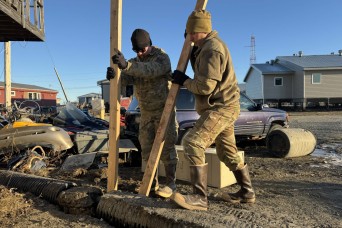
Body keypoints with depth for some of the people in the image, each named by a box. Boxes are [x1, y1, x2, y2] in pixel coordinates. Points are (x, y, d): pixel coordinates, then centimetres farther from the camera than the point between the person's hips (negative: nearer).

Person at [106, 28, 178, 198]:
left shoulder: (162, 57, -11)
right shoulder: (135, 63, 9)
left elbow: (150, 70, -33)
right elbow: (126, 79, -8)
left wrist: (126, 65, -47)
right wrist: (114, 75, -31)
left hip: (164, 109, -6)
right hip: (146, 112, 6)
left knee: (166, 147, -5)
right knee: (147, 148, 8)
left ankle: (171, 183, 5)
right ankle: (152, 183, 19)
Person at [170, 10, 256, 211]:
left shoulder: (212, 48, -16)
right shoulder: (208, 47, 17)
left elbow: (205, 86, -21)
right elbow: (203, 75, 20)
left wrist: (184, 80, -7)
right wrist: (194, 55, 12)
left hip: (221, 108, -11)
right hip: (222, 107, 11)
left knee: (193, 143, -19)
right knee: (228, 152, 18)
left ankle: (200, 198, -17)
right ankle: (247, 192, 30)